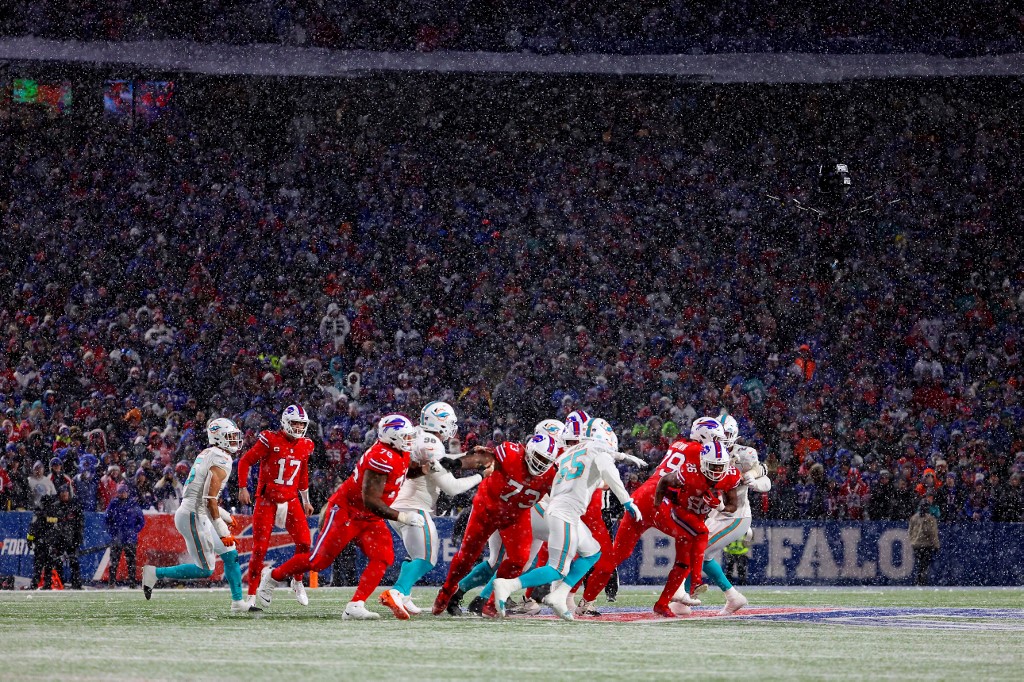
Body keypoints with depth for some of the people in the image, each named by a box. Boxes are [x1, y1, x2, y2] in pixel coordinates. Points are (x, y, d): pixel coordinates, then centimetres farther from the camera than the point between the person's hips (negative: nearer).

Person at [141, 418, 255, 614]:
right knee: (205, 570, -6)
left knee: (230, 555, 13)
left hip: (197, 515, 10)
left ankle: (238, 602, 17)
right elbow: (210, 499, -21)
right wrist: (223, 531, -19)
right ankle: (155, 573, -1)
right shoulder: (221, 460, -14)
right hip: (194, 516, -10)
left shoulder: (205, 455, 15)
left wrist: (225, 517, 26)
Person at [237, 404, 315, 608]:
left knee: (304, 543, -8)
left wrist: (306, 501, 25)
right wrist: (243, 488, -11)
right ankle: (252, 594, 2)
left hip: (291, 500, 4)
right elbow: (245, 462, -5)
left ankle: (297, 583, 15)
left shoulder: (305, 446, 6)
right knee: (260, 547, -5)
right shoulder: (270, 440, -10)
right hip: (267, 500, -4)